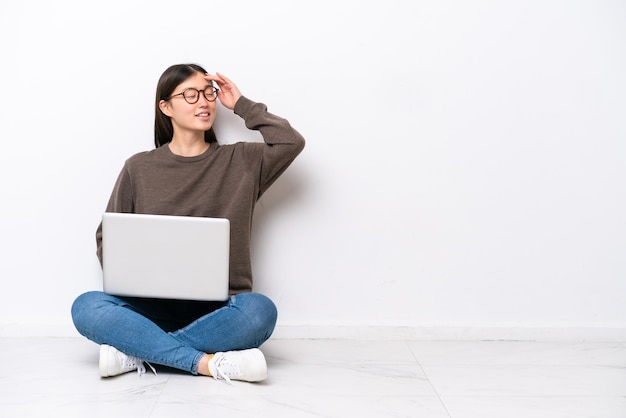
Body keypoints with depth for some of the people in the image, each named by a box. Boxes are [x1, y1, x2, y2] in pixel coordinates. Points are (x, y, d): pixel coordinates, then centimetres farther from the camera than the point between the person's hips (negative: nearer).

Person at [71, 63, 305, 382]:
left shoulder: (241, 161, 10)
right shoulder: (139, 168, 10)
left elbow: (292, 142, -3)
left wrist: (242, 105, 5)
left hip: (219, 309, 0)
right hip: (154, 306, 1)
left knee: (259, 310, -34)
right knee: (86, 307, -28)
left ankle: (137, 351, -25)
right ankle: (209, 363, -32)